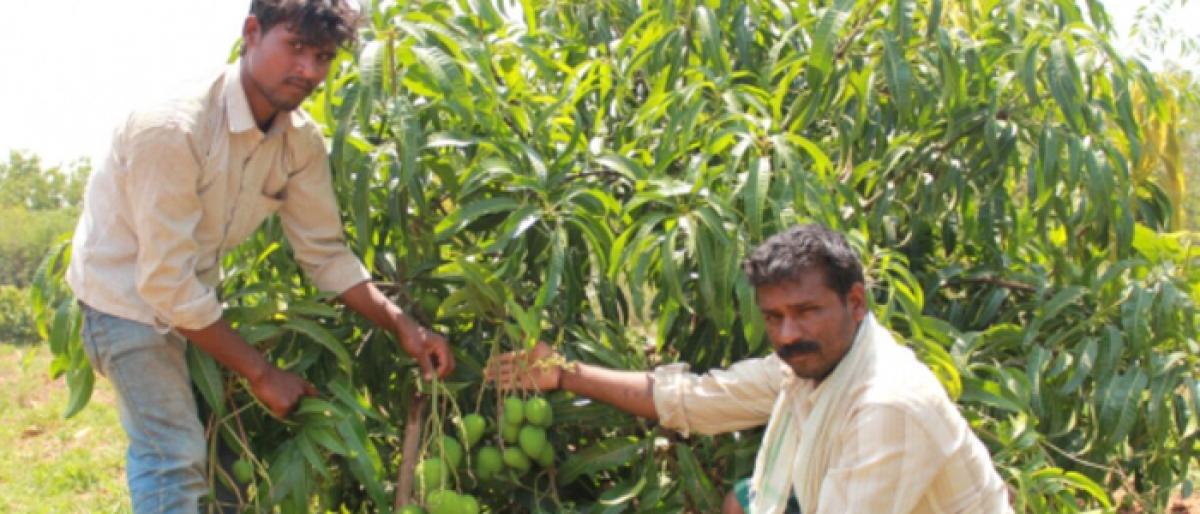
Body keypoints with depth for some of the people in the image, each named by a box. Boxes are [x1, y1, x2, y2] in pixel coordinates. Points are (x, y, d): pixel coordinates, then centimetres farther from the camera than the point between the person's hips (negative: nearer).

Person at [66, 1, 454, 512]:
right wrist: (261, 372, -24)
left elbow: (325, 252, -3)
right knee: (176, 457, -13)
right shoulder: (172, 128, -32)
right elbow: (166, 283, -29)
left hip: (193, 291, 7)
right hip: (129, 289, -7)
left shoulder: (301, 139, -12)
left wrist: (401, 325, -17)